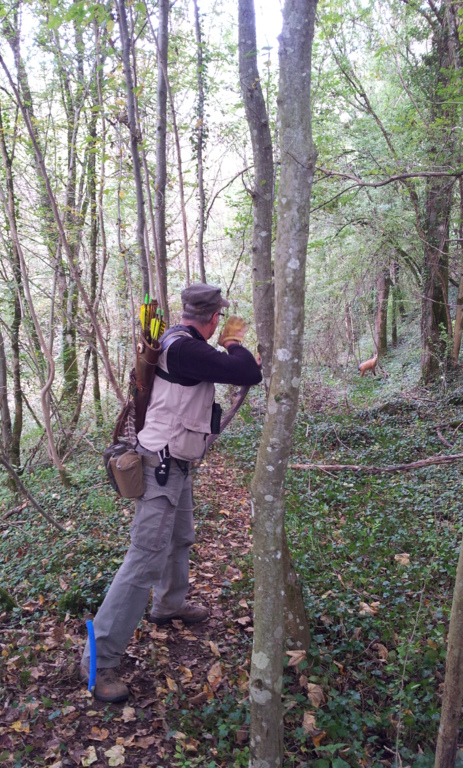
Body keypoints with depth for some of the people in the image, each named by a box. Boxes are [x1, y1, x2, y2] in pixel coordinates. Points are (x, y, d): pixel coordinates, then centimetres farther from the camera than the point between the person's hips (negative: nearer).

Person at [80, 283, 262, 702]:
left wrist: (227, 348, 19)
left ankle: (170, 604, 50)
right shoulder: (185, 349, -25)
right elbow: (249, 374, -26)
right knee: (146, 561, -7)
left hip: (176, 465, 10)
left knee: (180, 540, 27)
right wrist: (235, 345, -9)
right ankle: (100, 659, 3)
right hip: (162, 468, -10)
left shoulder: (178, 341, 5)